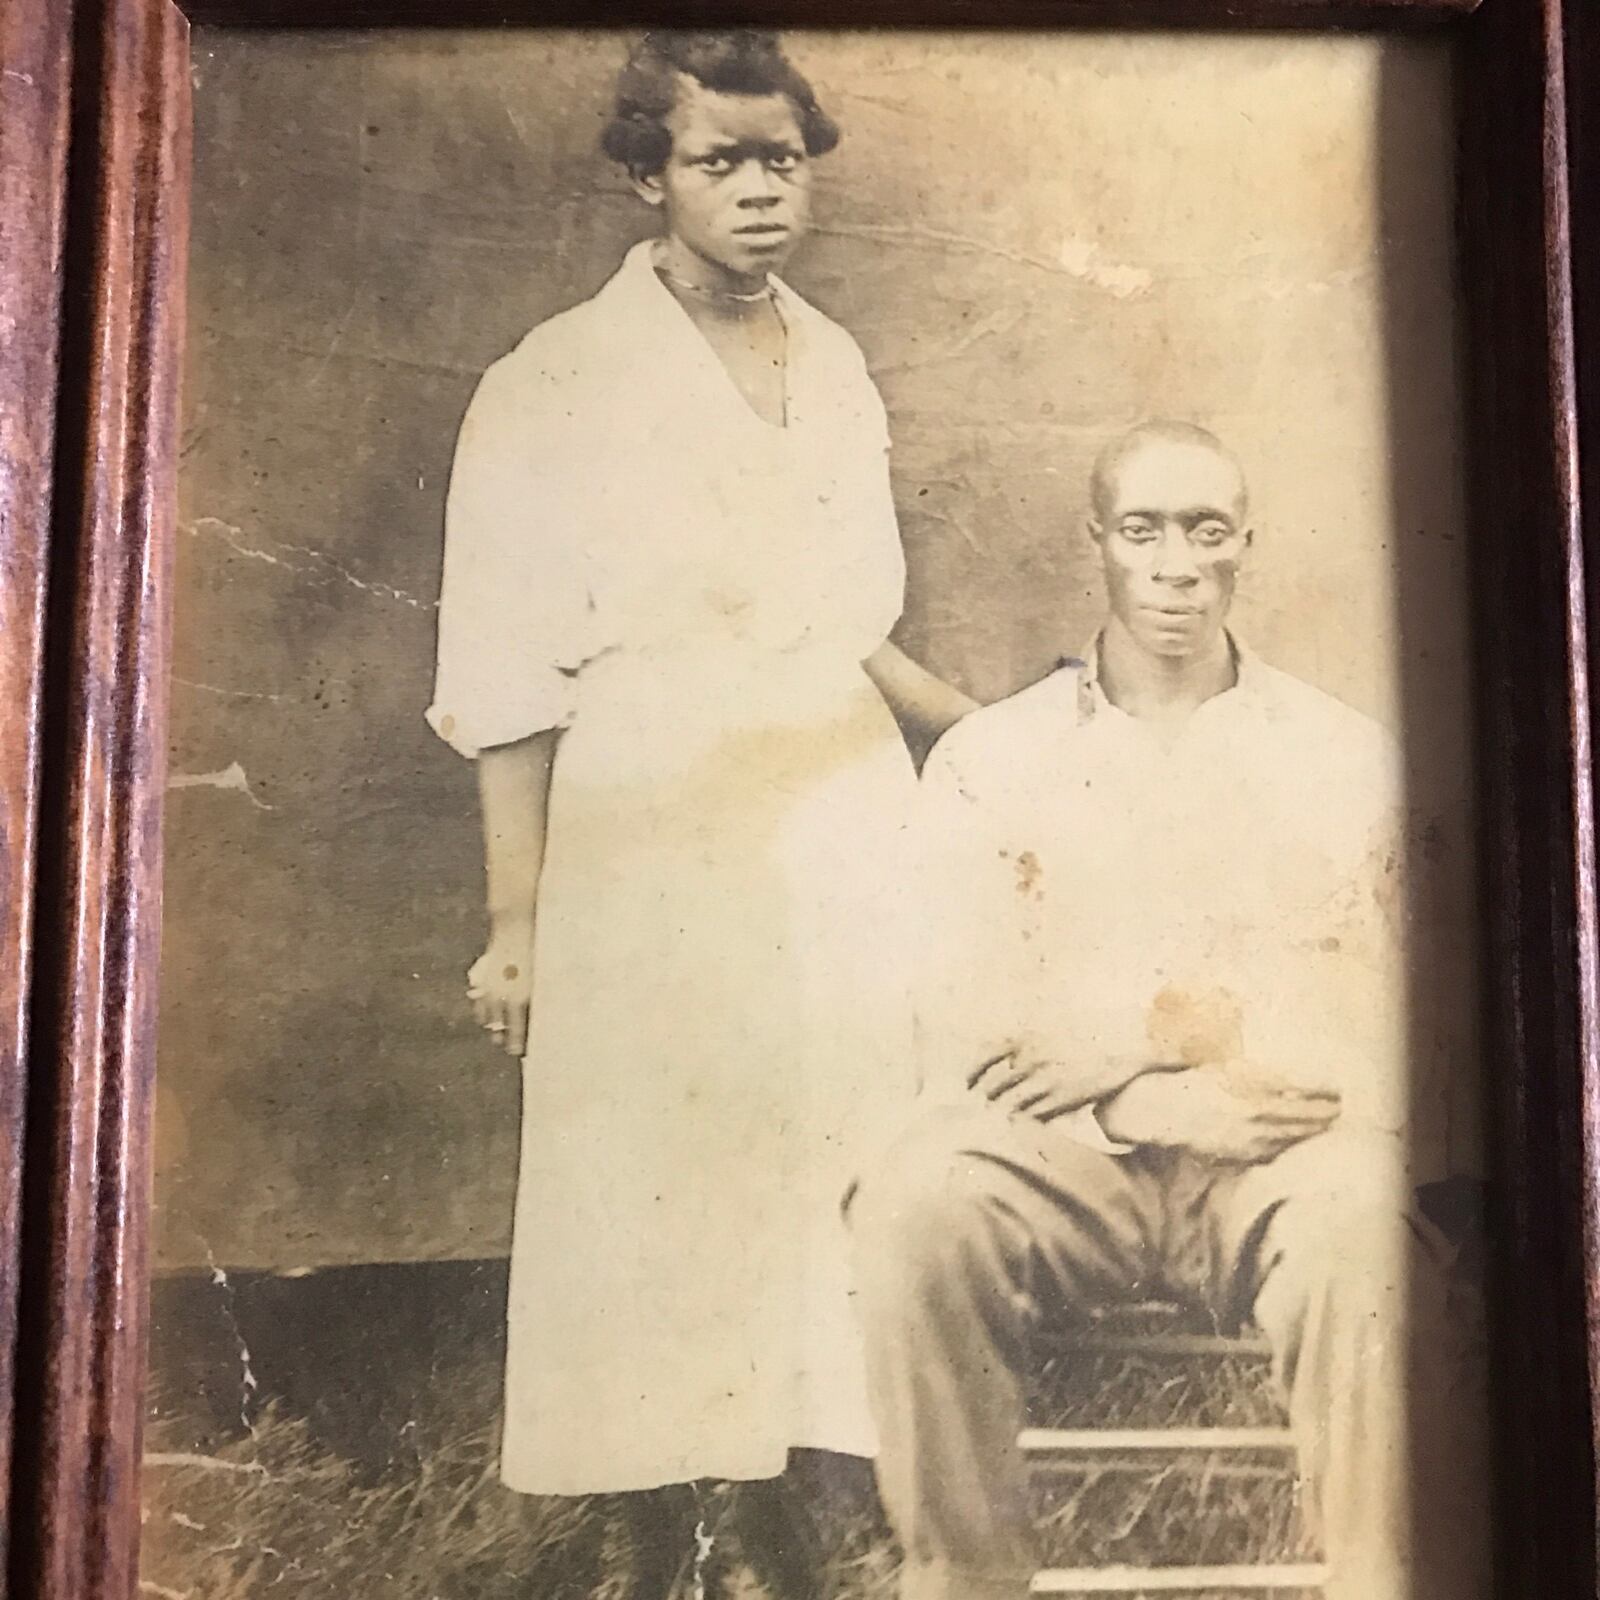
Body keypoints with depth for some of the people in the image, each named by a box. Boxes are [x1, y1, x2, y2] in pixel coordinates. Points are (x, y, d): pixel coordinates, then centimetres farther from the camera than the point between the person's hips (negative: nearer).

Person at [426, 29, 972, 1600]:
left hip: (842, 834, 5)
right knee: (660, 1195, 4)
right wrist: (516, 921, -9)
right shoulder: (554, 389, -6)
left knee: (821, 1176, 9)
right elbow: (511, 681, -7)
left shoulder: (833, 363, 10)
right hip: (655, 850, -4)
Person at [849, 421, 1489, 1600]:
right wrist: (1155, 1108, -15)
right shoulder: (988, 758, 12)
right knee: (913, 1210, -29)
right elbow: (971, 1040, 3)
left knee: (1361, 1222, -33)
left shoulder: (1345, 755, 13)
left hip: (1281, 1157, 0)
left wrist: (1121, 1050, -9)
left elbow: (1386, 1027, 3)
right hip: (1066, 1155, 1)